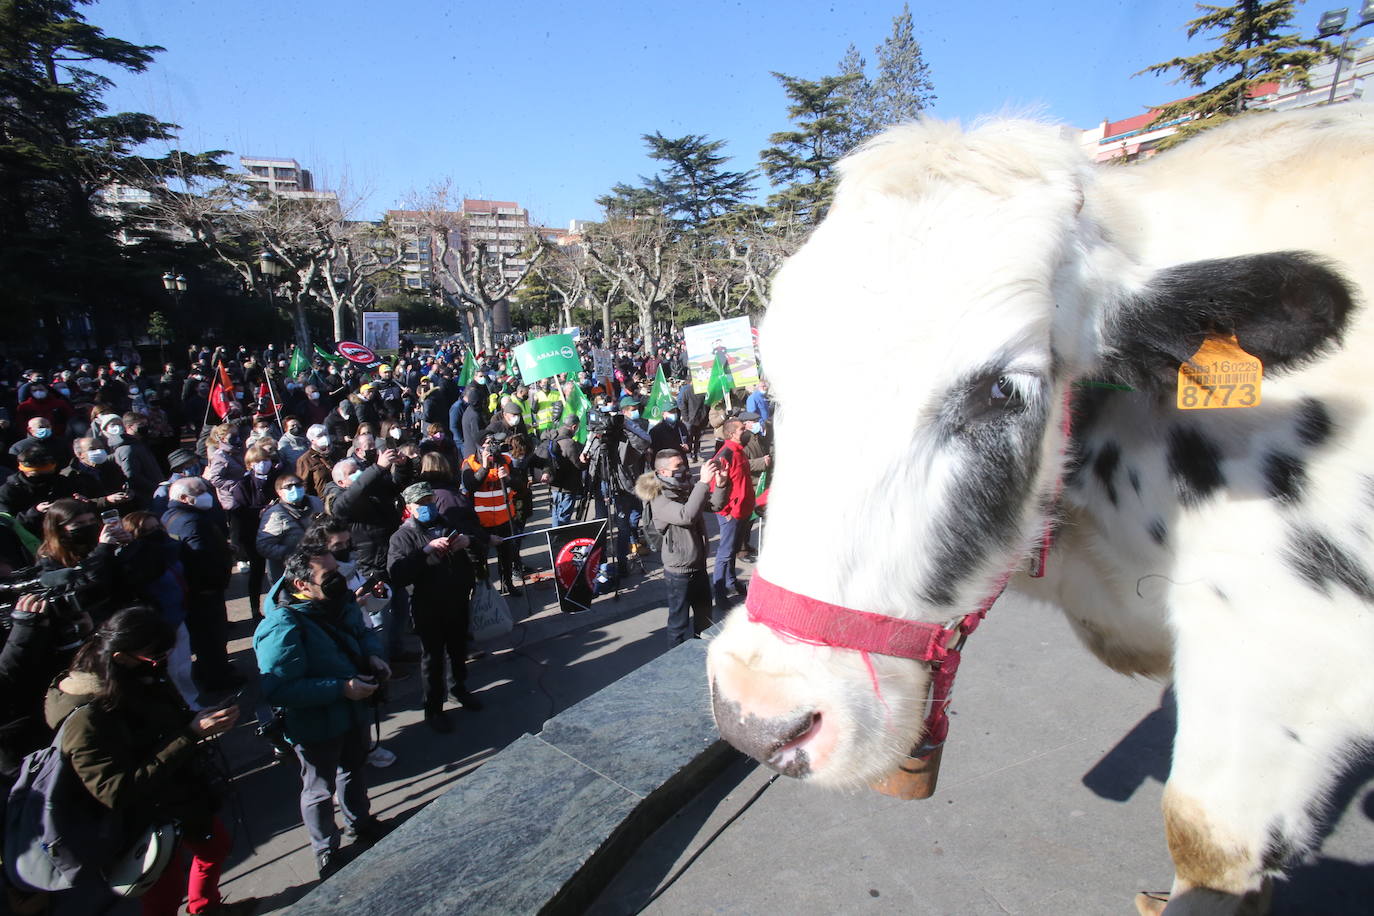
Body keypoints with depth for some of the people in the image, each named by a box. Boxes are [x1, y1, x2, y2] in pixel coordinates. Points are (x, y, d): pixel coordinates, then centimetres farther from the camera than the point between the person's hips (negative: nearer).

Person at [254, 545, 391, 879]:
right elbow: (279, 690, -35)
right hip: (315, 726, -7)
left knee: (355, 768, 29)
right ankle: (326, 851, 42)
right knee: (320, 788, 16)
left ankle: (359, 822, 56)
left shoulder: (341, 602, -8)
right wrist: (341, 688, -35)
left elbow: (363, 632, 11)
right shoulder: (283, 627, -32)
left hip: (354, 712, 8)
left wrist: (373, 656, -10)